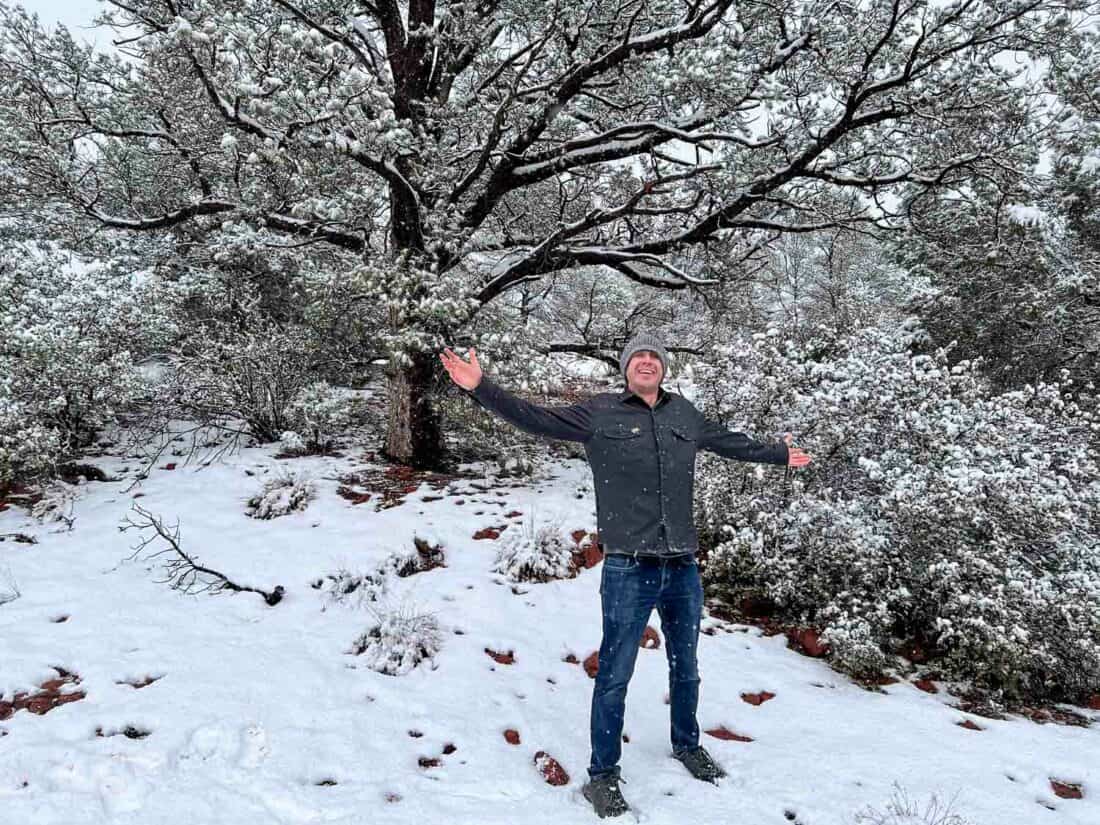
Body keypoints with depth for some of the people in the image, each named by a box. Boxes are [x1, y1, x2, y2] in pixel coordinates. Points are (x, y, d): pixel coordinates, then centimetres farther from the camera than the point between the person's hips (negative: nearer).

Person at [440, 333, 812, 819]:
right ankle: (603, 775, 22)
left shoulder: (685, 415, 9)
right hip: (629, 570, -4)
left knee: (685, 667, 22)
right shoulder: (599, 413, -3)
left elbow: (729, 442, 25)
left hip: (683, 567, 5)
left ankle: (687, 745, 45)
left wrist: (778, 454, 37)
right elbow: (535, 418, -6)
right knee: (615, 674, 4)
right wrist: (480, 389, -17)